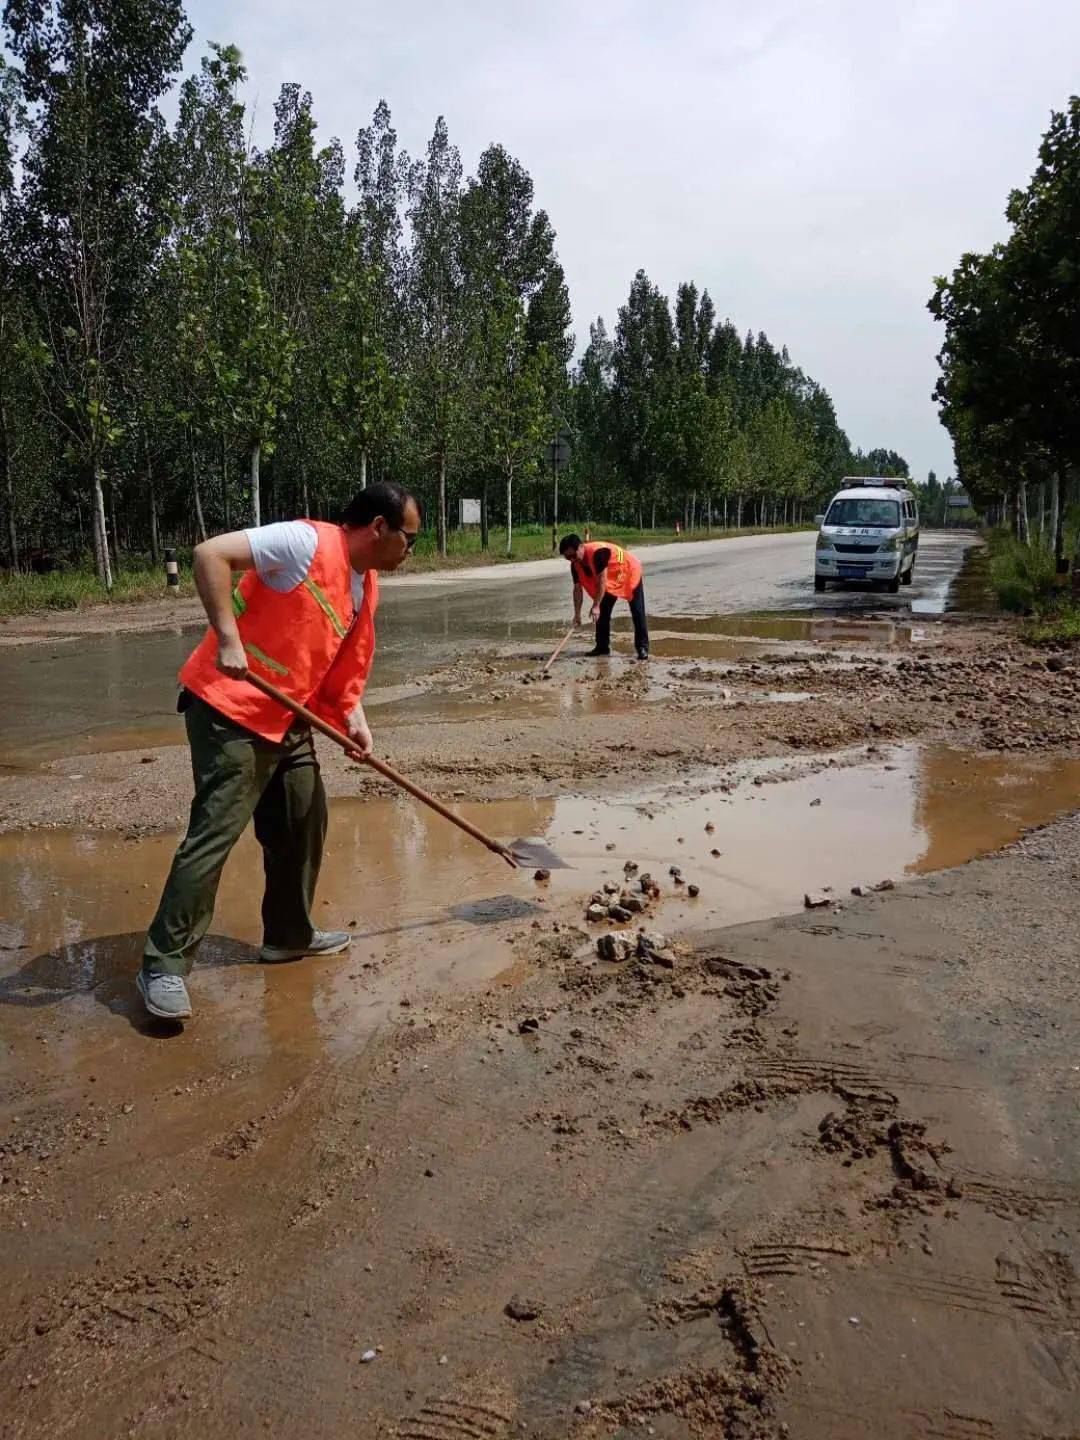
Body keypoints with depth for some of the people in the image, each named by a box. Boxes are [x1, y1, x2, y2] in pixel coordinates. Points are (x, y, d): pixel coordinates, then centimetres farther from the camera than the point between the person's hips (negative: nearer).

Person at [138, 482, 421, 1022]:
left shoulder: (367, 587, 11)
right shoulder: (306, 541, -17)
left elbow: (345, 662, 18)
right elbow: (210, 553, -23)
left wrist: (353, 716, 1)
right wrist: (228, 638, -29)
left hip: (286, 717, 10)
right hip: (229, 707, -9)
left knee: (304, 821, 14)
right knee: (216, 831, -11)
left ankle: (289, 934, 30)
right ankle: (163, 966, -3)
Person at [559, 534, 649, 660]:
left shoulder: (597, 552, -37)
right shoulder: (575, 564, -13)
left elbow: (602, 581, -37)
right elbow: (577, 589, -8)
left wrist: (596, 606, -37)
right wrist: (577, 614, -12)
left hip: (629, 572, -8)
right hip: (611, 580, 8)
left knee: (637, 612, -9)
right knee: (602, 612, 4)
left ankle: (642, 647, -5)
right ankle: (602, 646, 14)